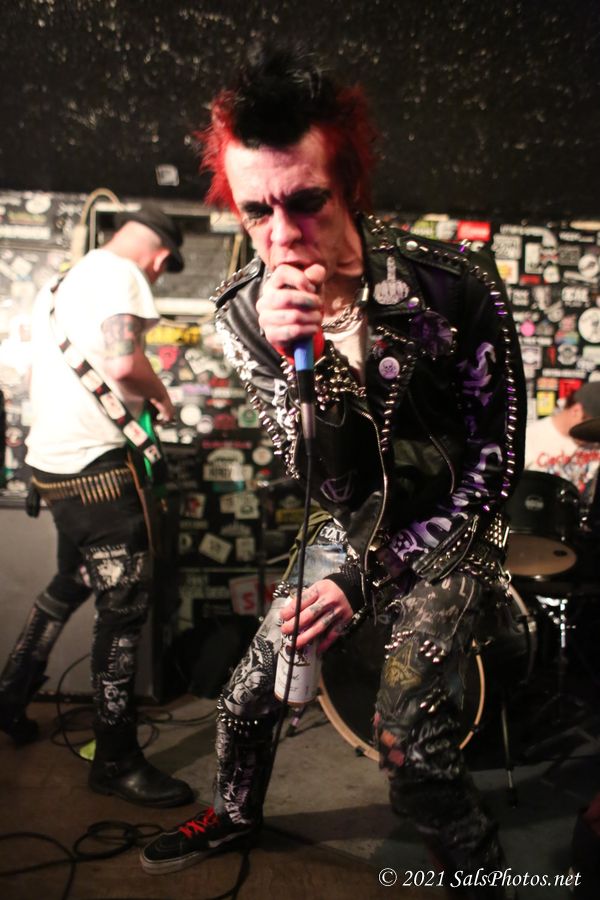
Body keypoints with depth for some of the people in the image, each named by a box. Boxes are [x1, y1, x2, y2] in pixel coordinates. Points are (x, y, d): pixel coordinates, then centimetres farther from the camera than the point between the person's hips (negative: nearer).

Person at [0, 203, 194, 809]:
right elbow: (122, 362, -27)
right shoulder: (120, 274, -10)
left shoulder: (63, 281, 19)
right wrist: (161, 396, -7)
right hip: (97, 466, -10)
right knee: (124, 607, -2)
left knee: (70, 584, 25)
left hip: (52, 462, 10)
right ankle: (116, 761, 9)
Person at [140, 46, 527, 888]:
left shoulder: (453, 284, -26)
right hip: (352, 522, 4)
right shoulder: (245, 312, -17)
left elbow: (497, 459, -17)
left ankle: (481, 867, 23)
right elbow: (332, 483, -20)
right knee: (249, 695, 10)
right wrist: (302, 364, -41)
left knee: (406, 738, -10)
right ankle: (234, 811, 44)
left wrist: (364, 577, -20)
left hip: (450, 526, -3)